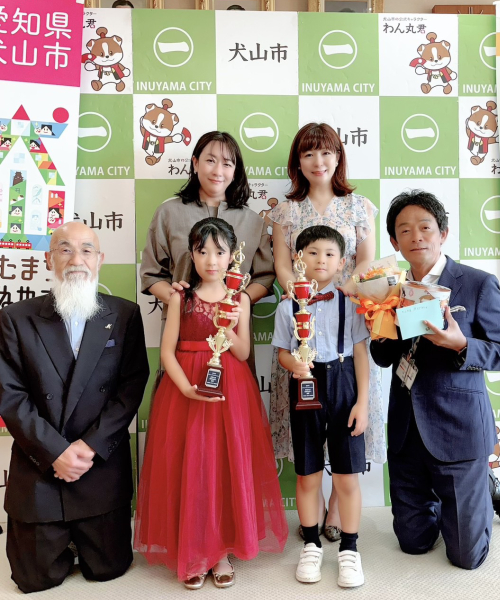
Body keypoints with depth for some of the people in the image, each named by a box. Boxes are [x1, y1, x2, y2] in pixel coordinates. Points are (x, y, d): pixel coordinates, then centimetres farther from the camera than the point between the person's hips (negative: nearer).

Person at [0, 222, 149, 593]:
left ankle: (85, 536, 42)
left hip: (104, 469, 0)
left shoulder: (125, 316, -2)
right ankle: (63, 540, 42)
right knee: (37, 578, 13)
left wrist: (91, 445, -15)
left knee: (109, 569, 12)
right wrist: (56, 452, -15)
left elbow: (132, 386, -6)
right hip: (37, 471, 0)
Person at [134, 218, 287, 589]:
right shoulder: (181, 298, 1)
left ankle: (223, 550, 18)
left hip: (231, 391, 1)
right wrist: (187, 388, -18)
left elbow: (243, 354, 2)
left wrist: (229, 330, -17)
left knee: (229, 467, 2)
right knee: (189, 469, 0)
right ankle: (193, 552, 16)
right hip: (185, 388, -1)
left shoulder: (240, 299, 4)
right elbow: (167, 351, -4)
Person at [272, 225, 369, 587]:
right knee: (307, 474, 12)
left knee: (347, 476, 5)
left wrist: (363, 402, -5)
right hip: (305, 389, 1)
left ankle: (349, 550, 24)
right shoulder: (288, 306, 2)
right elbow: (283, 352, 6)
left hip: (343, 388, -1)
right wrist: (294, 364, -18)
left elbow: (360, 354, -1)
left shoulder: (349, 303, 0)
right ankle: (312, 544, 32)